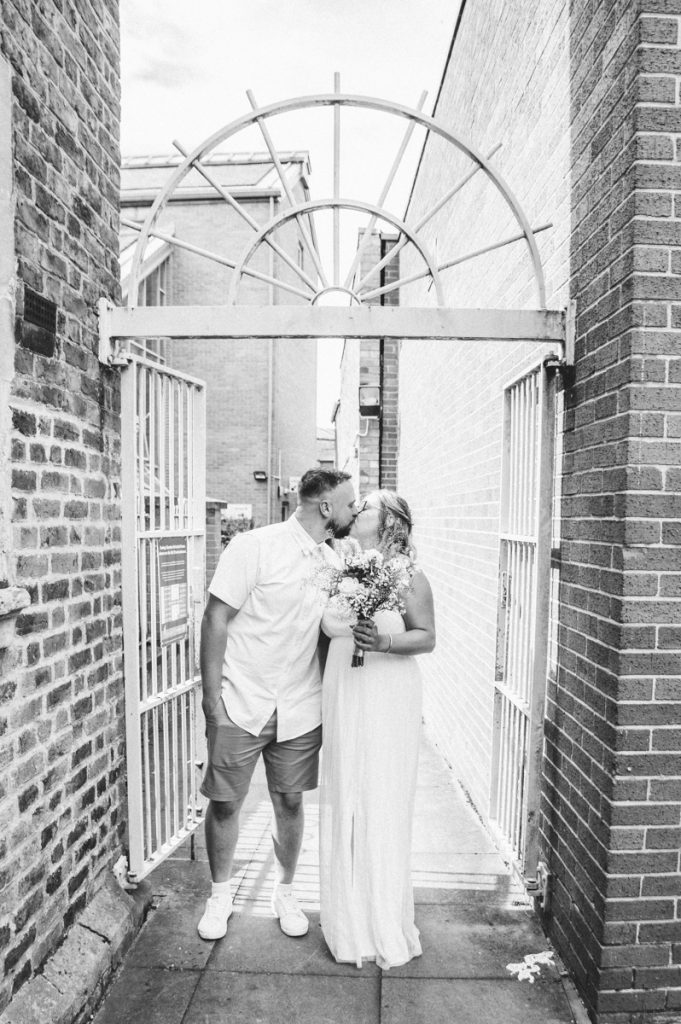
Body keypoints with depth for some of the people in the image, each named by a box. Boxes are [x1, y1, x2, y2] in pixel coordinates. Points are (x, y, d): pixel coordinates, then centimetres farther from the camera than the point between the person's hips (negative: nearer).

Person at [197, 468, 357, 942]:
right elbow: (216, 620, -13)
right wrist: (212, 696, -13)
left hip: (300, 711, 4)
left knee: (290, 803, 16)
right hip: (241, 706, -4)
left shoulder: (333, 562, 4)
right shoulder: (254, 547, -15)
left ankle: (285, 890, 40)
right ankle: (220, 894, 37)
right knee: (224, 804, 11)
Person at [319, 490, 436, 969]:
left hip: (389, 702, -4)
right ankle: (348, 921, 33)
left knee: (383, 805, 4)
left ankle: (386, 925, 26)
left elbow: (427, 637, -7)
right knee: (342, 804, 12)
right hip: (342, 699, 4)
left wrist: (386, 643, -22)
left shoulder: (408, 576, -7)